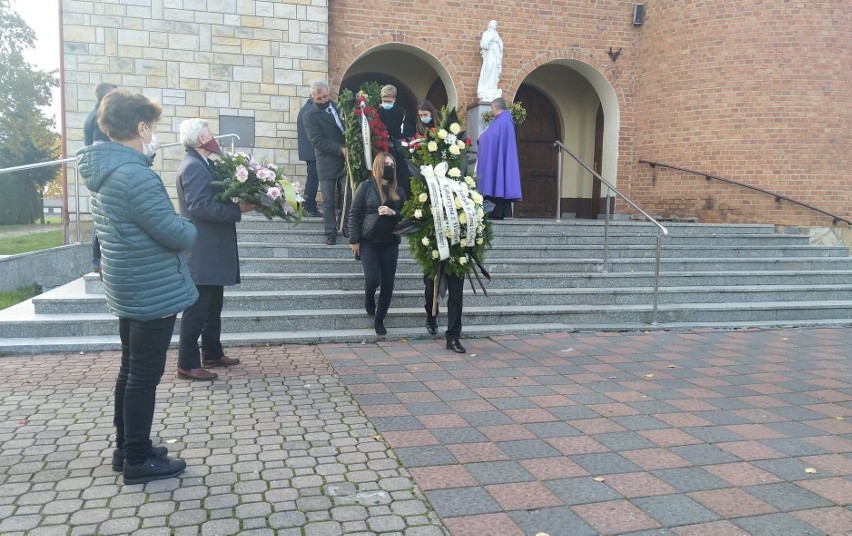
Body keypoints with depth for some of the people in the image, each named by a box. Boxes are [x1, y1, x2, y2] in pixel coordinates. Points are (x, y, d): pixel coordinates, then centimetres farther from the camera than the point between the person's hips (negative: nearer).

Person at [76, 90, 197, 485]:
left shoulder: (105, 171, 8)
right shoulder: (135, 175, -23)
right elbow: (175, 234, -23)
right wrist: (190, 229, -4)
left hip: (130, 289, 10)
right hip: (153, 292, -10)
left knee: (131, 369, 19)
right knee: (145, 375, 1)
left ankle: (126, 448, 31)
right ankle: (138, 460, 14)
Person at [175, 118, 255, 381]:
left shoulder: (199, 165, 16)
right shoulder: (193, 167, -16)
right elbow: (201, 206, -25)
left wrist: (236, 204, 4)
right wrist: (239, 208, -22)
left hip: (211, 251, 10)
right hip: (202, 253, -10)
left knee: (212, 306, 17)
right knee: (197, 309, -4)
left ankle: (213, 353, 28)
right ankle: (187, 364, 3)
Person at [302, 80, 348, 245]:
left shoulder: (340, 107, 10)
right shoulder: (310, 115, -3)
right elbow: (318, 141, -12)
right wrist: (341, 149, -20)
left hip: (347, 160, 3)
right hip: (327, 163, -3)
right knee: (328, 200, 3)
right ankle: (331, 232, 12)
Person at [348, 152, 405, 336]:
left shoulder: (398, 191, 8)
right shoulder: (366, 186, -2)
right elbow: (354, 214, -3)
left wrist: (393, 213, -13)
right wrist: (354, 240, -8)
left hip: (390, 244, 3)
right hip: (369, 242, -3)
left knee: (388, 284, 3)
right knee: (372, 280, -13)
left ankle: (380, 320, 19)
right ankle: (368, 298, 24)